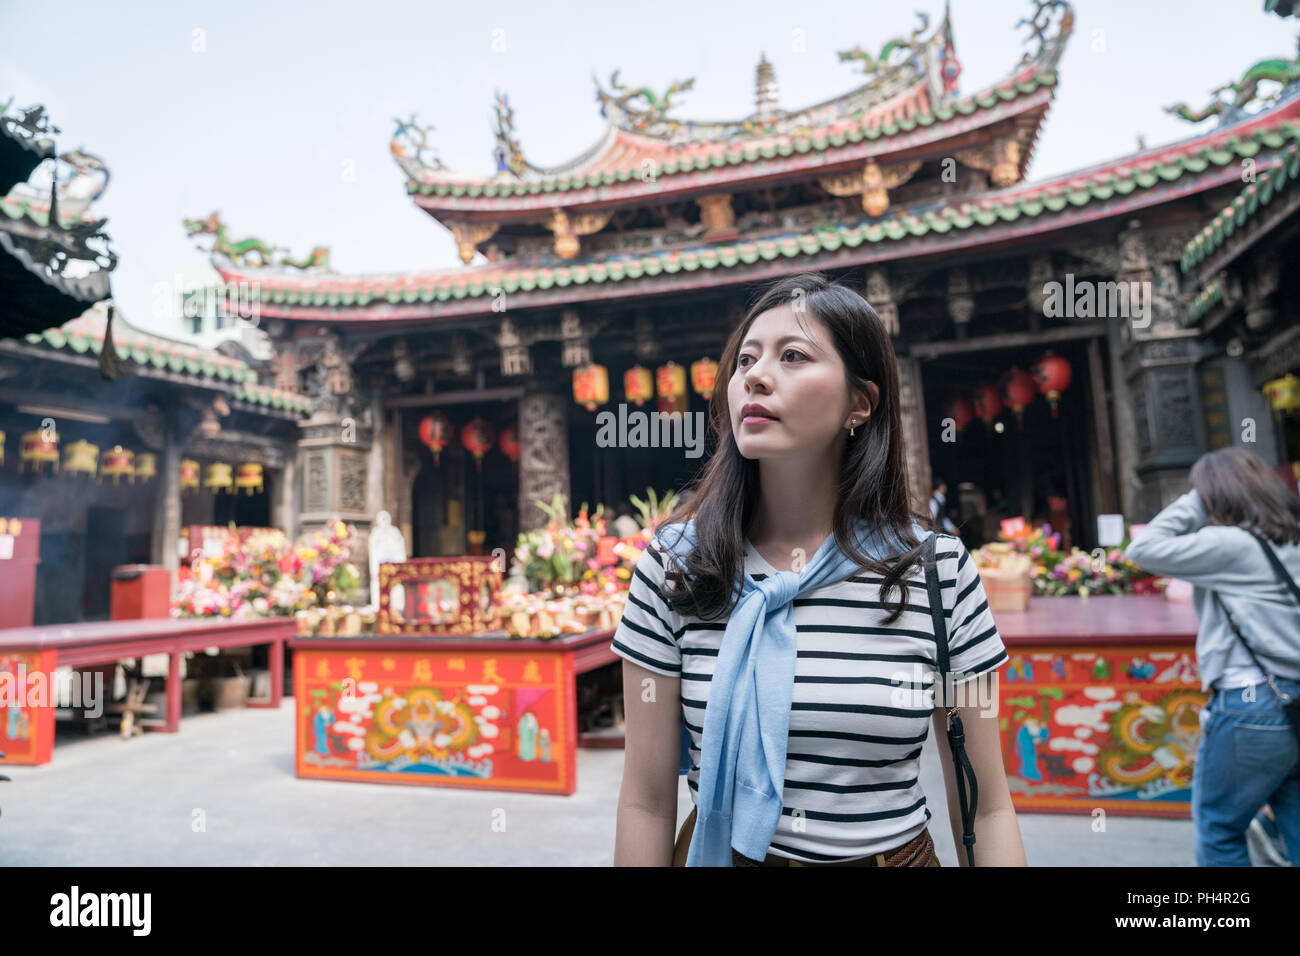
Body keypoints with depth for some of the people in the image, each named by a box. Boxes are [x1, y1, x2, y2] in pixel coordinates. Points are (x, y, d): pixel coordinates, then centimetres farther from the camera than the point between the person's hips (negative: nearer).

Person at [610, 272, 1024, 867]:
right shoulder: (674, 564, -14)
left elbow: (986, 810, -5)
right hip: (721, 851, 0)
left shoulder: (939, 567, -12)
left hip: (898, 851, 1)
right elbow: (647, 802, -9)